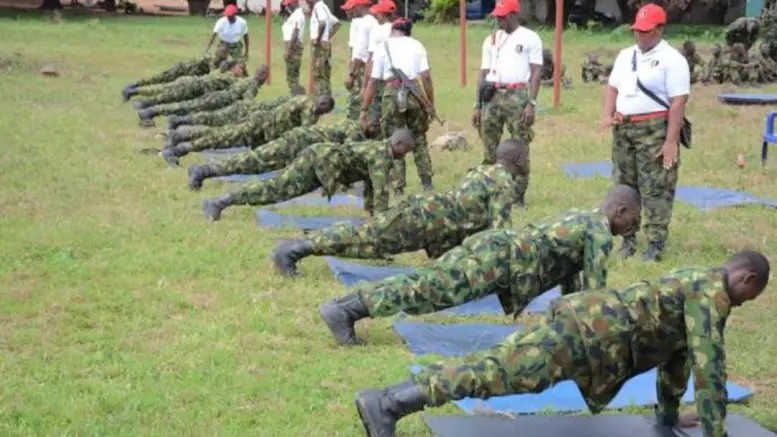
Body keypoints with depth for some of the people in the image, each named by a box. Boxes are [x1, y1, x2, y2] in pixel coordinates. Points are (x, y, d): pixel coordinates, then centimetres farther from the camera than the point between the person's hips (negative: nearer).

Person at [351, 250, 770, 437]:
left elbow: (676, 350, 38)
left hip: (584, 315, 9)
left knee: (497, 363, 1)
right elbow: (708, 368, -9)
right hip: (591, 331, -9)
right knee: (499, 373, -19)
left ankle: (387, 399, -8)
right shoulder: (711, 292, -3)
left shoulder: (694, 280, 28)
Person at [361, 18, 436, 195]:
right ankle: (427, 183, 12)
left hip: (392, 93, -1)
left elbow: (373, 81, 6)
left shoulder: (384, 46, 11)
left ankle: (399, 188, 5)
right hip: (414, 92, 1)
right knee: (419, 139, 16)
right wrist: (431, 105, 5)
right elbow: (426, 77, 1)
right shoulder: (416, 45, 13)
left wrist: (364, 109, 10)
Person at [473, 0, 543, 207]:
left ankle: (518, 195, 1)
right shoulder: (491, 40, 15)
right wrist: (478, 105, 10)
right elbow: (483, 73, 16)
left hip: (517, 96, -4)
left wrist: (531, 103, -12)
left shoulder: (530, 38, 2)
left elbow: (535, 72, -3)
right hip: (492, 96, 4)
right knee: (489, 148, 4)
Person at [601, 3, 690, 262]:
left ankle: (656, 243, -3)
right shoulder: (625, 55, 13)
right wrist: (607, 115, 1)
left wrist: (671, 141, -19)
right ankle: (628, 238, 20)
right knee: (624, 186, 11)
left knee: (656, 189, -6)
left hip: (654, 130, -7)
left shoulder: (671, 60, -8)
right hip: (623, 129, 7)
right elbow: (613, 87, 21)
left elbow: (678, 102, -13)